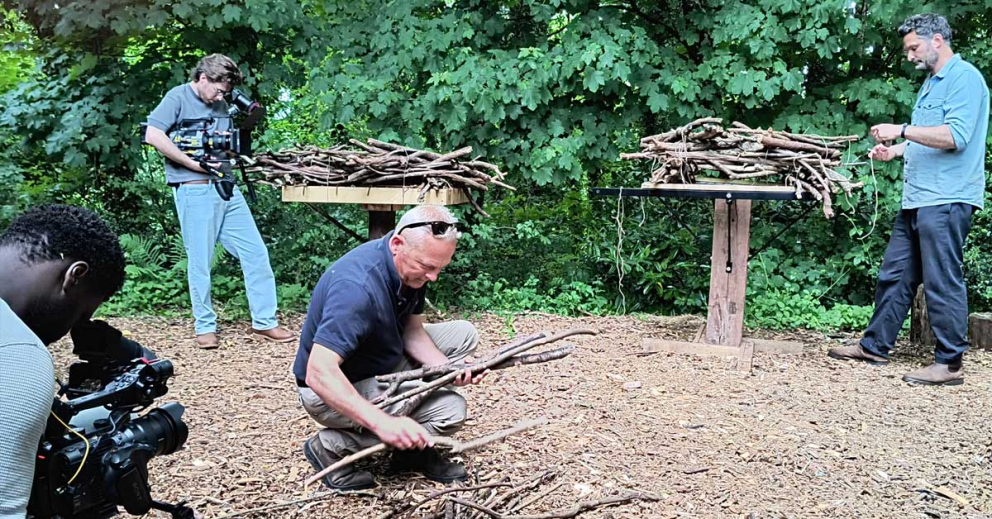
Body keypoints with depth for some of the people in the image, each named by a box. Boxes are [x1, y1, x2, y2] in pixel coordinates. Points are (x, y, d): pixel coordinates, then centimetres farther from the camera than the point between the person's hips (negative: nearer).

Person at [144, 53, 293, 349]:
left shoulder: (221, 105, 18)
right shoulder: (178, 98, -2)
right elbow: (153, 135, -16)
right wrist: (193, 163, -16)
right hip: (195, 191, -6)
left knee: (256, 252, 3)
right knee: (200, 261, 0)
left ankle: (265, 322, 10)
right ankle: (205, 326, 14)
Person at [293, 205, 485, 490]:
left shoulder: (414, 267, -8)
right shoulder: (358, 286, -35)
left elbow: (412, 332, 0)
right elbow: (318, 373, -41)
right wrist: (383, 423, -48)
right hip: (333, 391, -9)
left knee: (463, 334, 5)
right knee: (450, 409, -21)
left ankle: (414, 448, 8)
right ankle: (330, 446, -8)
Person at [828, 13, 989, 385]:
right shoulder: (931, 83, 21)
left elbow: (956, 136, -20)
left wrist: (902, 130, -19)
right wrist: (895, 150, 12)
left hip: (946, 200, -10)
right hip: (917, 199, 10)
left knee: (943, 282, -5)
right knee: (894, 275, 13)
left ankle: (950, 364, 3)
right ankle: (874, 346, 21)